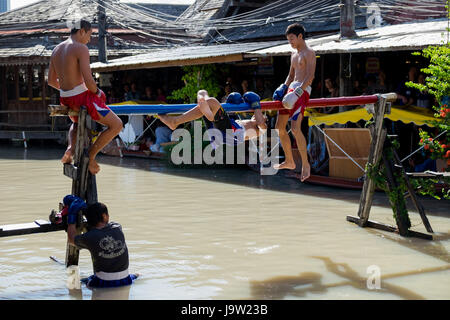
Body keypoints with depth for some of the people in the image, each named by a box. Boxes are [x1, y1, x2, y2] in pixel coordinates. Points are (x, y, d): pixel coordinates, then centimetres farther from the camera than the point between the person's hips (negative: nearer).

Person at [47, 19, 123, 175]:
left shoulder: (56, 50, 10)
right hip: (82, 98, -8)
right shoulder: (81, 48, -14)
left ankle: (71, 148, 12)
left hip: (64, 99, 8)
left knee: (77, 122, 40)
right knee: (116, 125, 3)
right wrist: (97, 92, -3)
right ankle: (91, 155, 1)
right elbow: (88, 80, -23)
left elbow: (51, 81, 17)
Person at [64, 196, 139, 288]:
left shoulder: (89, 237, -15)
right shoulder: (117, 228, -8)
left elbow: (71, 239, 8)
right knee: (136, 276, 36)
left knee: (83, 281, 25)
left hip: (104, 283, -4)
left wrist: (71, 217, 10)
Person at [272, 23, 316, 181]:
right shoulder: (294, 55, 22)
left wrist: (298, 91, -26)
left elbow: (310, 76, -17)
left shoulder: (309, 53, -6)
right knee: (280, 127, 9)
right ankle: (289, 161, 21)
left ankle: (305, 164, -13)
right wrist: (284, 87, 12)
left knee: (295, 128, -22)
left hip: (303, 90, -10)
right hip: (292, 88, 10)